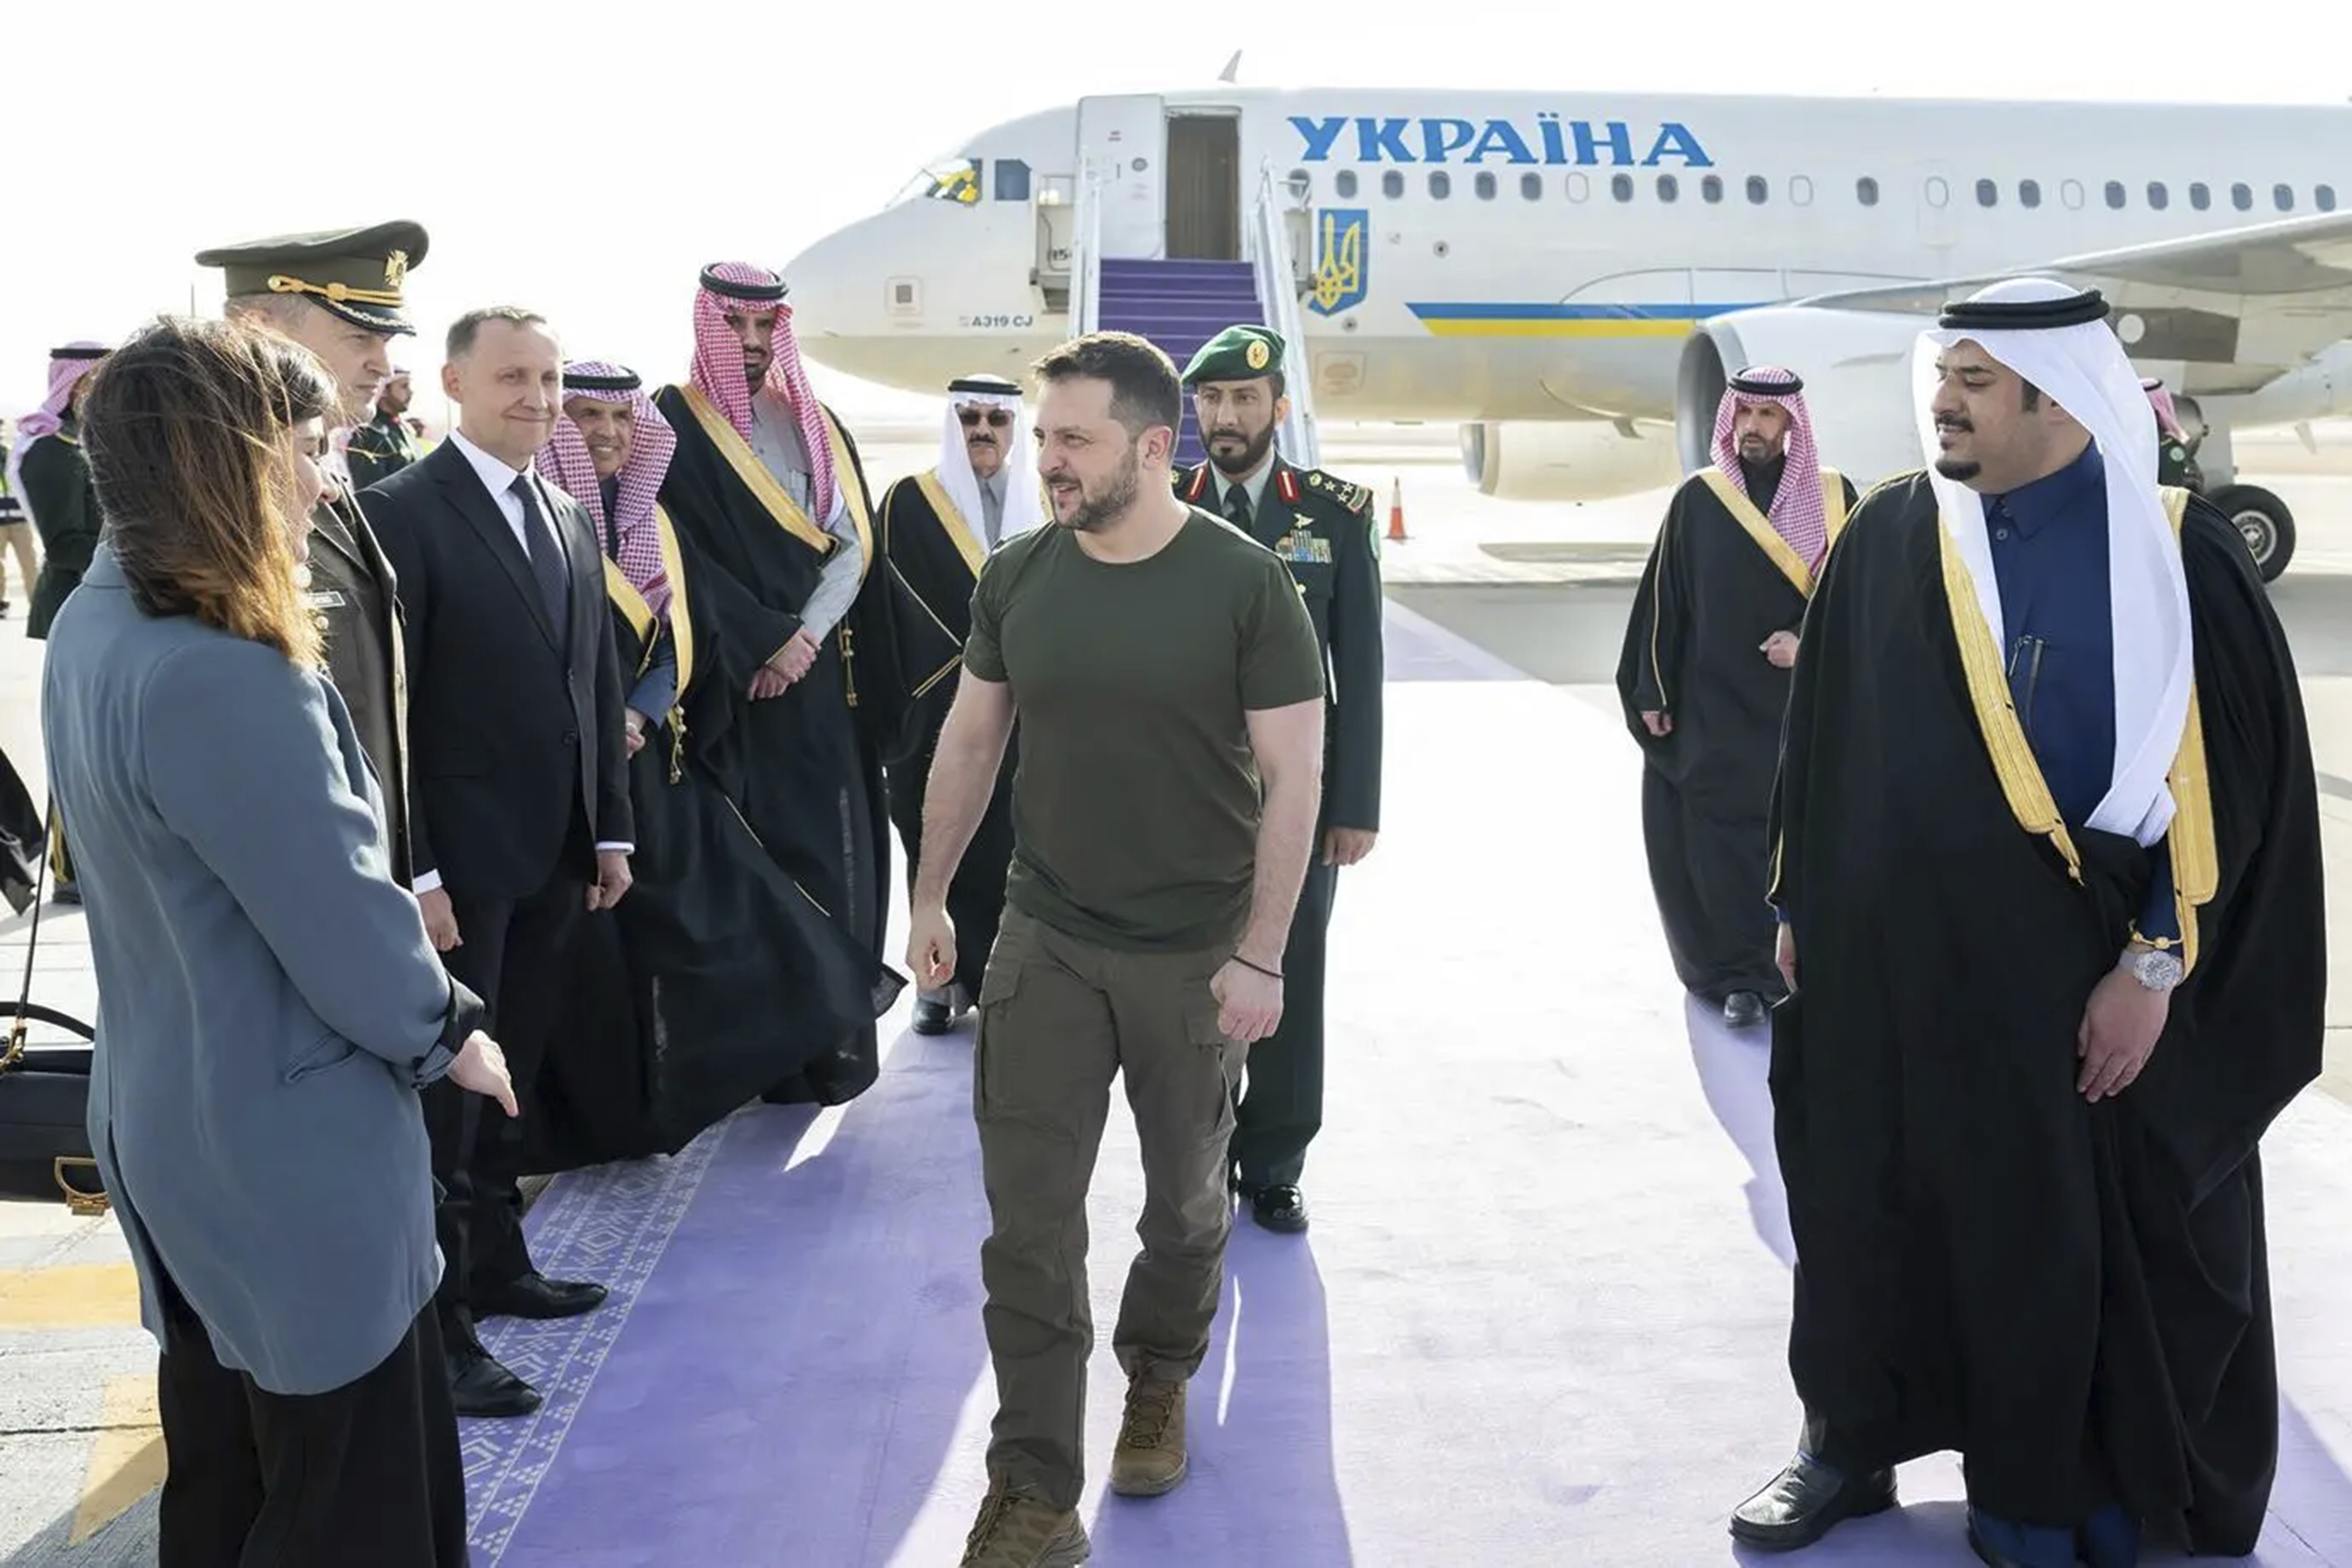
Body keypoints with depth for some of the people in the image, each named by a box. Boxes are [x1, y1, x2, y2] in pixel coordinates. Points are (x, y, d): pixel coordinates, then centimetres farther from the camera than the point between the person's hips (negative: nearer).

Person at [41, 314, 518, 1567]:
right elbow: (339, 918, -23)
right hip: (287, 1135, -9)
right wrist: (448, 1034, -4)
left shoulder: (94, 625, 2)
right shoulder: (223, 677, -29)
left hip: (170, 1111, 9)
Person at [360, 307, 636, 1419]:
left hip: (552, 855, 7)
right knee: (444, 1086, 1)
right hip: (459, 862, -7)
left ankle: (496, 1263, 32)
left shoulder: (571, 520, 12)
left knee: (511, 1075, 18)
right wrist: (412, 869, -18)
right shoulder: (401, 513, -11)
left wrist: (611, 829, 12)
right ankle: (437, 1325, 10)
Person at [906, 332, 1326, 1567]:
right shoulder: (1016, 580, -2)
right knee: (1028, 1225, 0)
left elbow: (1294, 776, -12)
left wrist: (1261, 957, -15)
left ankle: (1158, 1385, 44)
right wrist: (931, 897, 9)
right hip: (1044, 943, 2)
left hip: (1194, 955, -2)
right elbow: (969, 743, 9)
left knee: (1185, 1202, 17)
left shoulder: (1244, 582, -14)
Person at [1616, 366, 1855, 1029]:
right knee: (1719, 840, -3)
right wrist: (1650, 691, 1)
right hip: (1711, 708, 0)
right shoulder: (1698, 500, 2)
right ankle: (1739, 975, 6)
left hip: (1802, 710, 0)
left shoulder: (1835, 498, 2)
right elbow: (1662, 601, 4)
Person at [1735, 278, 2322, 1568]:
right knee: (1868, 1212, 12)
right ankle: (1854, 1442, 32)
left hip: (2079, 975, -3)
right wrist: (1797, 904, 9)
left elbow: (2236, 776, -8)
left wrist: (2155, 965, -12)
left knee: (2066, 1242, 8)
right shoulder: (1888, 539, 1)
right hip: (1888, 960, 3)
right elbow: (1819, 734, 8)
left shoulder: (2172, 555, -7)